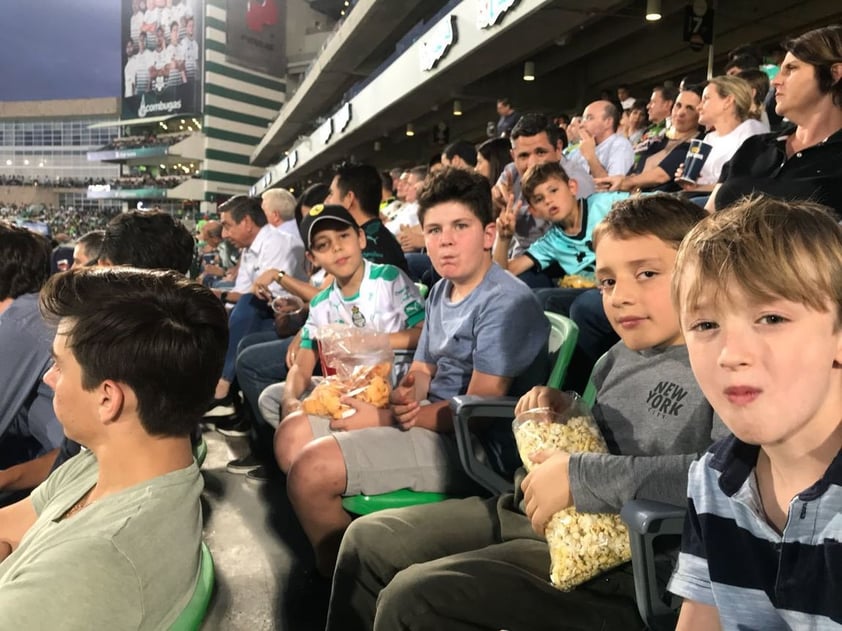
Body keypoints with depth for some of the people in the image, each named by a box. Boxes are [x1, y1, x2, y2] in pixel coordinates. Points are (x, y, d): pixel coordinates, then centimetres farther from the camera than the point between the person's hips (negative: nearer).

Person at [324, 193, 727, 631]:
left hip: (613, 565, -8)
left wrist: (580, 476, -29)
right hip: (531, 511, 8)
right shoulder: (620, 356, 8)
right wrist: (558, 408, 4)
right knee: (369, 539, 10)